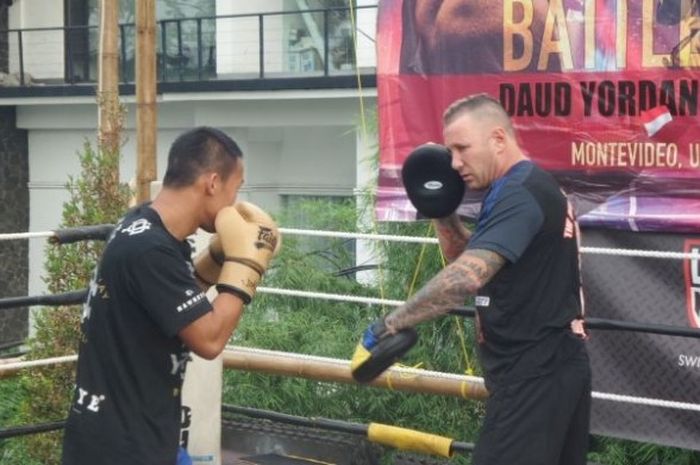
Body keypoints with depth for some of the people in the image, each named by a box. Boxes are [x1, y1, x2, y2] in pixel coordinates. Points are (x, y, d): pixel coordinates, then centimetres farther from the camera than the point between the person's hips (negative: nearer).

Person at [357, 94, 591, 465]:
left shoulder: (520, 194, -18)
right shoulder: (530, 187, 15)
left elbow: (466, 278, -31)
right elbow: (470, 259, 21)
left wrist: (389, 326, -27)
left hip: (533, 375, -11)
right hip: (554, 367, 11)